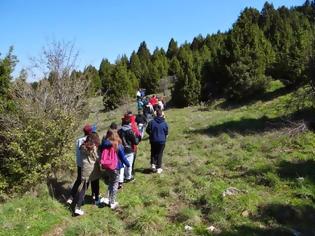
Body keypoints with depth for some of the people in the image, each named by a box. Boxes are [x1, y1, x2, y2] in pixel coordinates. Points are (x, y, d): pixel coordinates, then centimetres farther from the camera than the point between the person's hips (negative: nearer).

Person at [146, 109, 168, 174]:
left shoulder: (152, 122, -10)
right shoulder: (164, 123, -7)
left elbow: (148, 130, -4)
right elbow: (166, 132, 0)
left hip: (153, 140, 0)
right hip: (162, 141, 0)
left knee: (153, 153, 18)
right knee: (160, 154, 8)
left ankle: (153, 164, 3)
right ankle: (159, 168, 10)